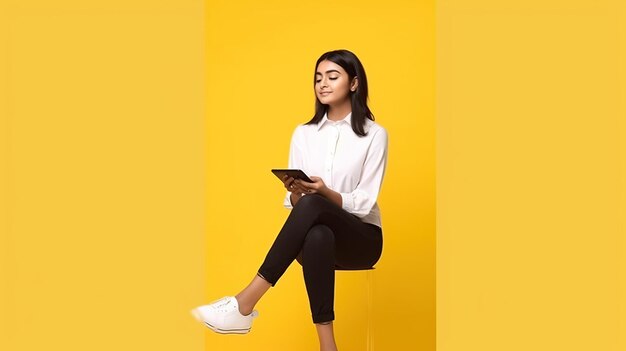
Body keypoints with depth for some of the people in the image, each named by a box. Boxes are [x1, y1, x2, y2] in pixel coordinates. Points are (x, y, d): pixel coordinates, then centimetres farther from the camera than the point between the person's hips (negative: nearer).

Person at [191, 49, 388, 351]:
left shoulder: (374, 134, -3)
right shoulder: (304, 134, 9)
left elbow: (364, 203, -9)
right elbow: (296, 205, 5)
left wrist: (325, 193, -26)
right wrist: (294, 192, -18)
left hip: (360, 238, -2)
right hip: (316, 236, 2)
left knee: (312, 205, -37)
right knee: (317, 236, -40)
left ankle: (245, 304, -41)